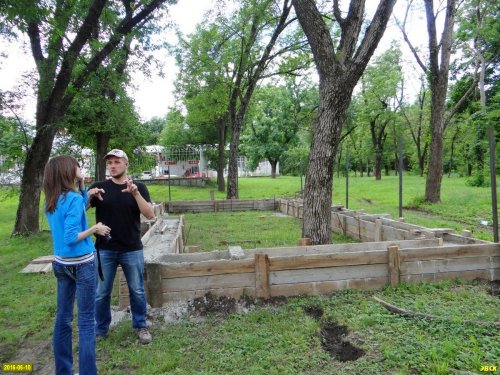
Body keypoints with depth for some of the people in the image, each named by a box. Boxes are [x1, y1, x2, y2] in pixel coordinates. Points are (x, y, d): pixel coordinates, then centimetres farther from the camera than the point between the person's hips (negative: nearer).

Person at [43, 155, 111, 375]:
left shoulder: (51, 201, 6)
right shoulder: (73, 198, -18)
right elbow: (71, 238, -23)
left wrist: (82, 186, 10)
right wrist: (95, 229, -11)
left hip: (61, 263, 8)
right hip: (81, 264, -8)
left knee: (63, 317, 15)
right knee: (86, 321, 1)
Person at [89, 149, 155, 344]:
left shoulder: (138, 187, -2)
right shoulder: (99, 187, 0)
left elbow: (150, 214, -12)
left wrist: (135, 193, -26)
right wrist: (89, 195, -26)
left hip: (132, 250, 0)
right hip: (104, 250, 1)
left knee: (137, 291, 10)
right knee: (101, 292, 11)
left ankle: (141, 326, 28)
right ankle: (100, 329, 31)